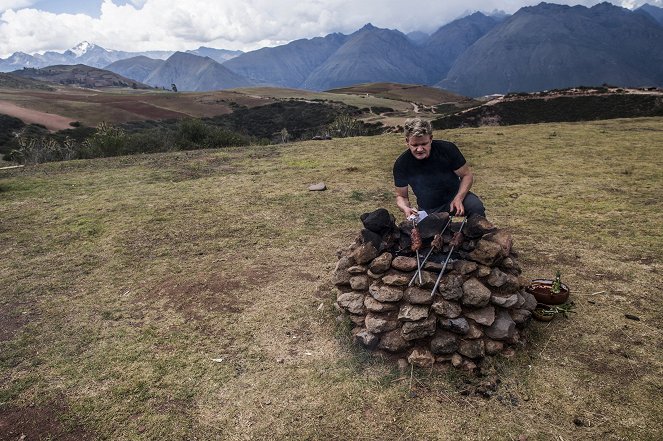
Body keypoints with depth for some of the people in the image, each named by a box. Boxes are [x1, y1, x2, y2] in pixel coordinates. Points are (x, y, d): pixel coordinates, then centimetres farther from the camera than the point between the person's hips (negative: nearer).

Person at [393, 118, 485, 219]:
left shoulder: (447, 149, -17)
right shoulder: (401, 164, -14)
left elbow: (467, 175, -7)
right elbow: (401, 196, -3)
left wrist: (458, 198, -24)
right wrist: (406, 208, -26)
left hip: (455, 196, -1)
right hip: (428, 210, 1)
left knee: (476, 207, -29)